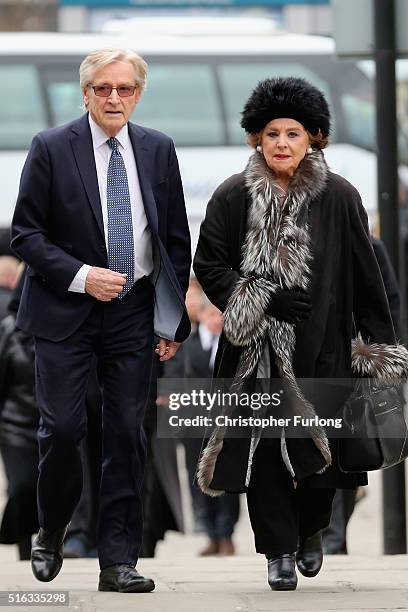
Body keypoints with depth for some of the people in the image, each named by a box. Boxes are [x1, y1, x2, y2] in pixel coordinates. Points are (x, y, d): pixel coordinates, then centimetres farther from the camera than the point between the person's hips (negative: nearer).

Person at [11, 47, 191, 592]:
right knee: (62, 427, -6)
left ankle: (118, 561, 5)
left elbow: (176, 238, 10)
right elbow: (25, 233, -4)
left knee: (128, 433, 0)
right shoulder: (52, 149, -4)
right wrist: (81, 276, -16)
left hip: (134, 312, 3)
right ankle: (50, 537, 19)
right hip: (66, 310, -2)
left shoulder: (158, 150, 6)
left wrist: (174, 320, 6)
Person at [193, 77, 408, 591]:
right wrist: (266, 301, -13)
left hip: (322, 350, 0)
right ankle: (279, 550, 13)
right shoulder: (232, 198, -2)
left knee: (319, 446, 0)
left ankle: (309, 530, 29)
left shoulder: (340, 198, -2)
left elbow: (365, 275, 2)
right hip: (257, 351, 0)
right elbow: (208, 266, 0)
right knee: (264, 447, -1)